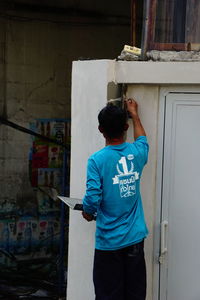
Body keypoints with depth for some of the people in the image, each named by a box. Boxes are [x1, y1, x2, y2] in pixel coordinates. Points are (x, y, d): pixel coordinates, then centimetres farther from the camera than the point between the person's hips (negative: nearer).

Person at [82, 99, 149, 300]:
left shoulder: (97, 160, -12)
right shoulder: (136, 153, 2)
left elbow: (92, 199, -18)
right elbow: (142, 139, 27)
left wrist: (87, 213, 4)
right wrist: (134, 114, 41)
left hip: (109, 241, -4)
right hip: (135, 238, 4)